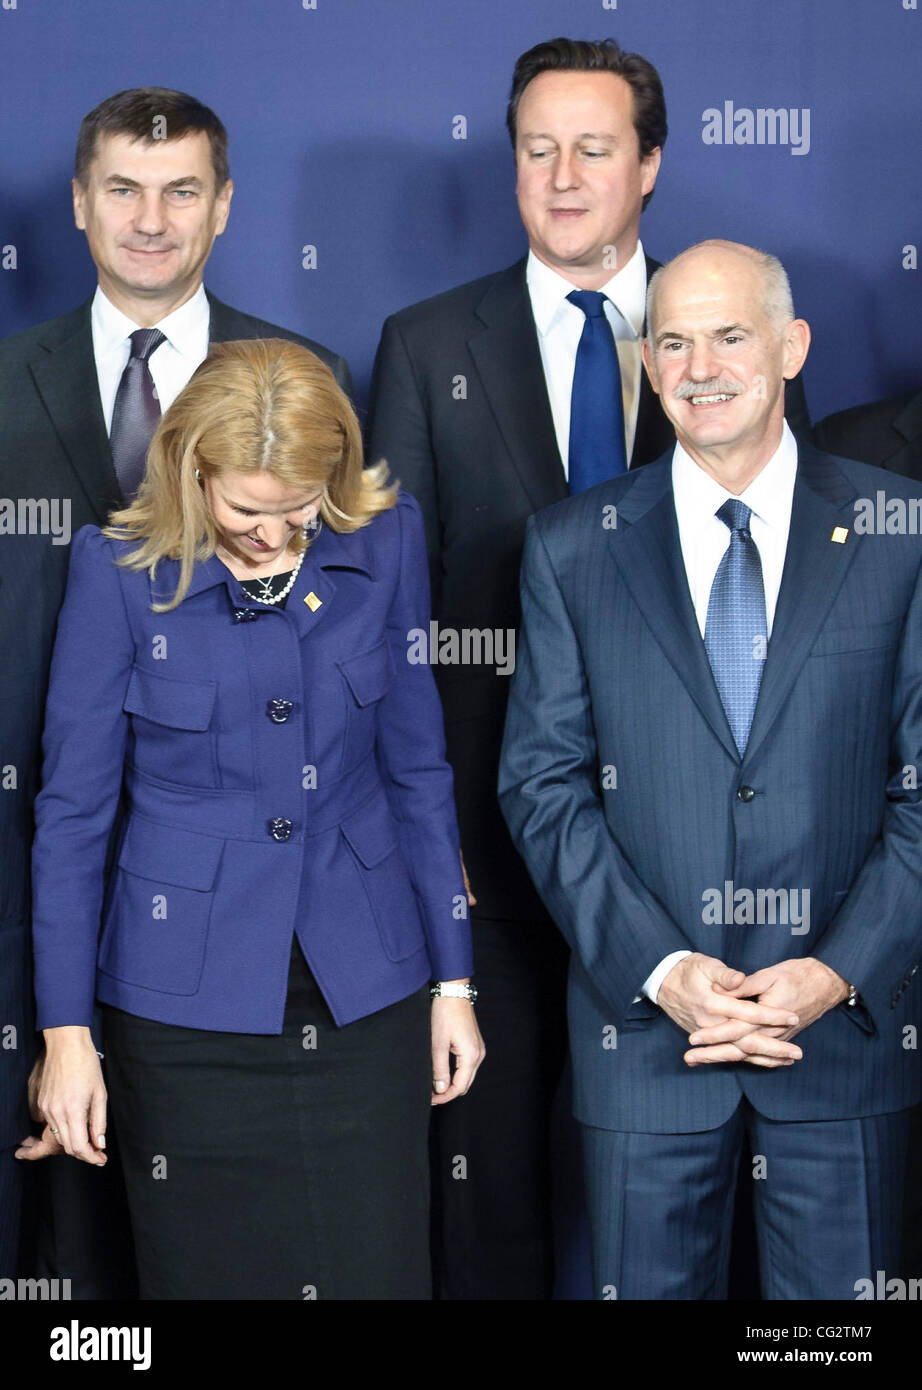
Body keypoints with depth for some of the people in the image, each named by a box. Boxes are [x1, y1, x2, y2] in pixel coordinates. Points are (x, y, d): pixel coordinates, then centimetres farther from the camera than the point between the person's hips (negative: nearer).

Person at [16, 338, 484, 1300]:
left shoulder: (386, 542, -1)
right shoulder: (119, 569, -7)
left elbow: (416, 770, 8)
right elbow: (72, 811, -2)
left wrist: (453, 978, 8)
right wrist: (65, 1032, -3)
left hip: (364, 992, 2)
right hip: (189, 999, -2)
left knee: (377, 1269, 4)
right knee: (208, 1272, 7)